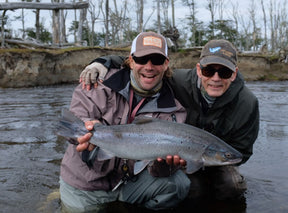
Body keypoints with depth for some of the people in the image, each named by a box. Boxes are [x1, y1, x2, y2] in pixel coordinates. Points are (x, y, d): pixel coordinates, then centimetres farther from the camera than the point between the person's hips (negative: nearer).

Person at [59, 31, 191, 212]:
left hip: (130, 181, 1)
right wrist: (91, 126, -41)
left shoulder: (172, 111, -6)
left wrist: (164, 163, -37)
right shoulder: (105, 85, -10)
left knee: (178, 184, -17)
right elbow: (76, 116, -17)